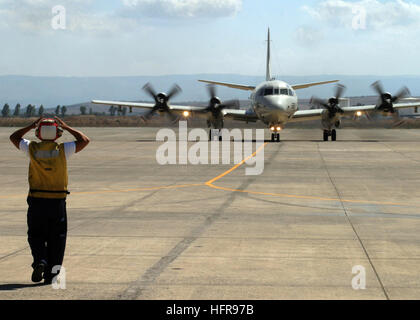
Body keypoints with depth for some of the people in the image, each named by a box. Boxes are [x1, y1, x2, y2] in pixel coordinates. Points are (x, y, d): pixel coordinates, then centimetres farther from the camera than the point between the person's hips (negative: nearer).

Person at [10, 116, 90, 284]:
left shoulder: (32, 148, -4)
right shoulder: (62, 150, -7)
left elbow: (14, 137, 14)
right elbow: (84, 140, 7)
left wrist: (31, 126, 16)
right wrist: (66, 127, 11)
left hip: (36, 201, 0)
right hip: (58, 201, 0)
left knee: (36, 235, 14)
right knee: (56, 239, 9)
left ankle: (40, 260, -11)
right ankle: (51, 274, 10)